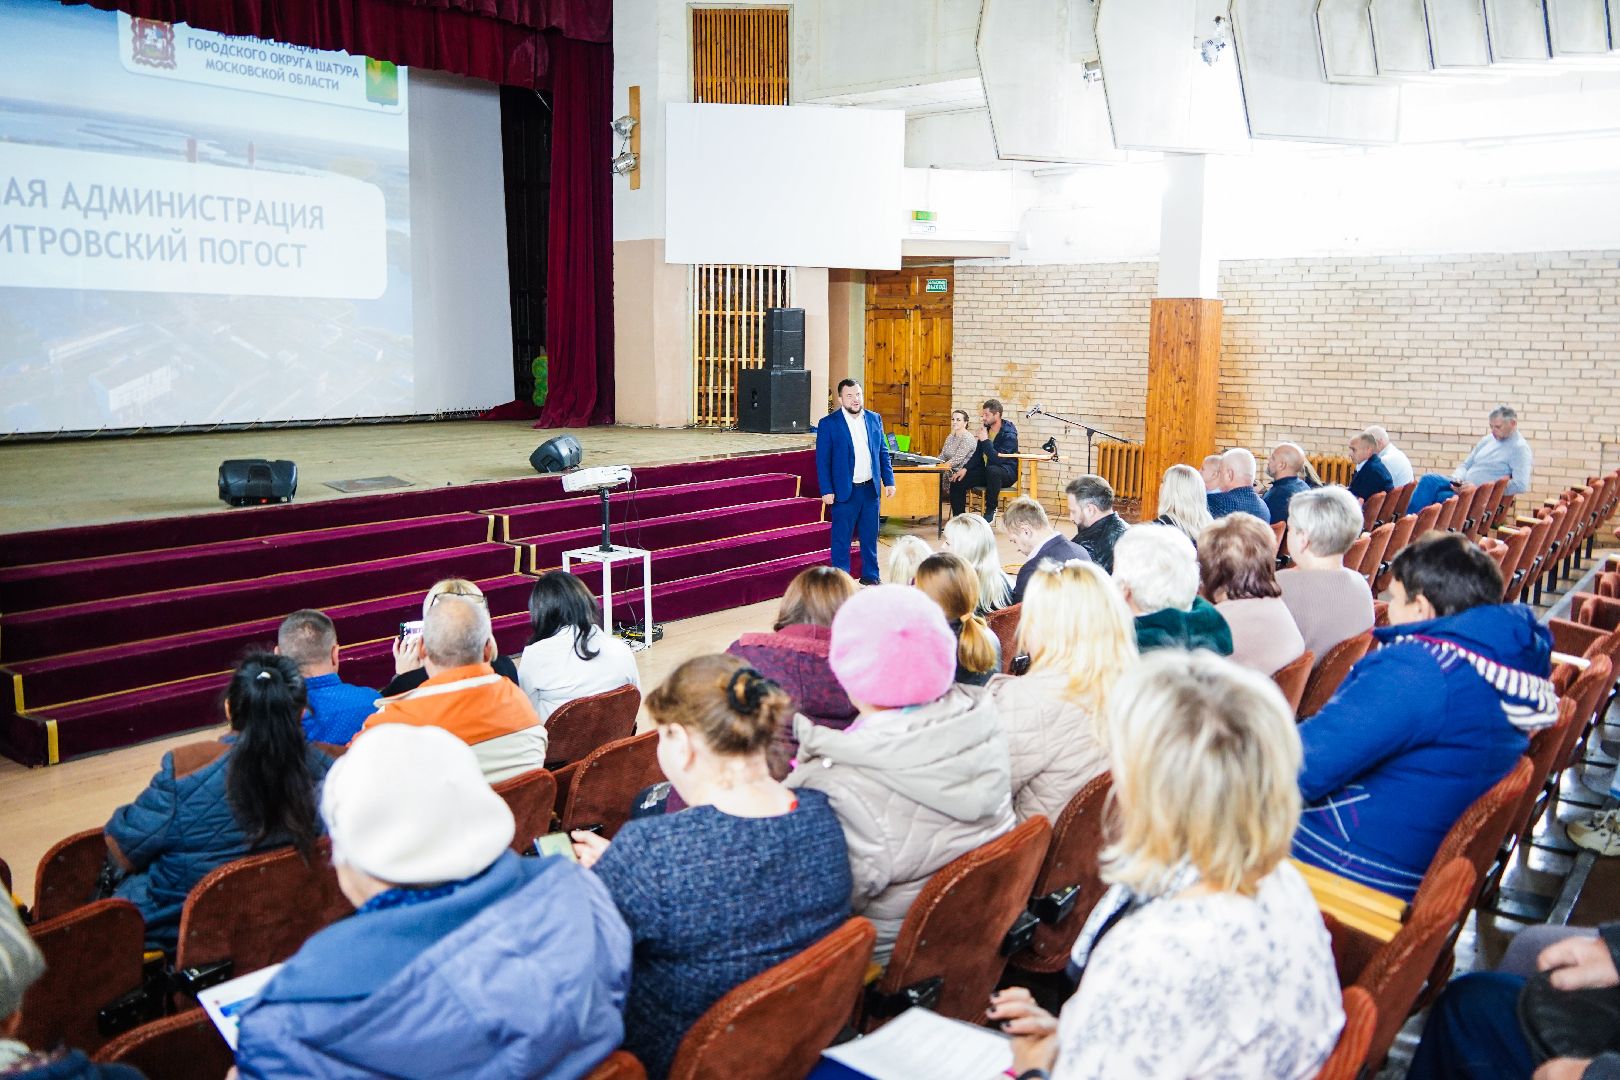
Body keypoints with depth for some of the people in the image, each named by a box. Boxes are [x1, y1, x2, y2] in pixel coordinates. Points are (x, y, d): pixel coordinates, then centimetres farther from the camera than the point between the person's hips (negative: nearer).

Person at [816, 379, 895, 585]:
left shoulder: (875, 419, 7)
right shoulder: (828, 424, -6)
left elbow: (883, 453, 12)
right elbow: (822, 460, -7)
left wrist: (889, 481, 5)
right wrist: (827, 491, -12)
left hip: (871, 489, 4)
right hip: (845, 491, -4)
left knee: (870, 536, 13)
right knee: (841, 539, 3)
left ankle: (870, 576, 25)